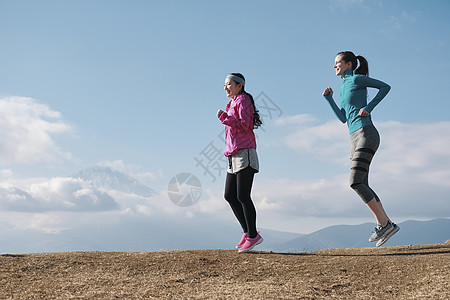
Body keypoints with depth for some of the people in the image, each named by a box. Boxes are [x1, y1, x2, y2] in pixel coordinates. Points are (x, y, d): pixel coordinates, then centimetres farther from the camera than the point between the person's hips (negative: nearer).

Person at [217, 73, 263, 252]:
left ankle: (253, 236, -2)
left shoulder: (243, 100, -5)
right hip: (234, 156, 10)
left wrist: (224, 117, -16)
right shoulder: (233, 103, 23)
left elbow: (244, 125, -17)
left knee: (242, 196, -10)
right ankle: (247, 233, 12)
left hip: (244, 153, -10)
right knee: (229, 196, 6)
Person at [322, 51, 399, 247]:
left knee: (355, 182, -18)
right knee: (362, 185, 4)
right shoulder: (344, 87, 24)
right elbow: (343, 119, 19)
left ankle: (384, 223, -15)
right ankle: (385, 224, 6)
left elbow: (385, 87, -3)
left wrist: (369, 107, -11)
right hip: (356, 139, 9)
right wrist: (329, 99, 13)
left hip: (366, 135, -9)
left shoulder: (357, 79, 1)